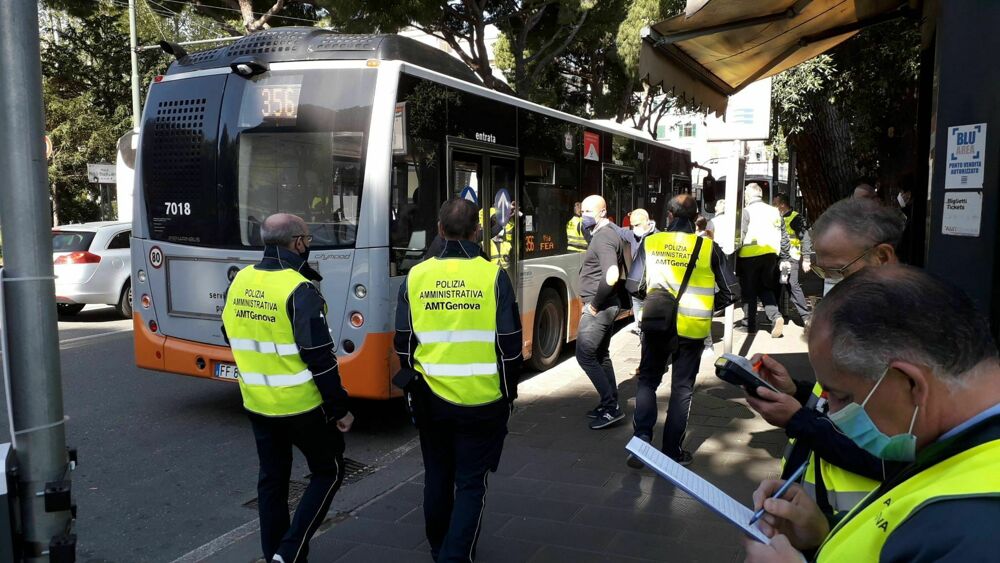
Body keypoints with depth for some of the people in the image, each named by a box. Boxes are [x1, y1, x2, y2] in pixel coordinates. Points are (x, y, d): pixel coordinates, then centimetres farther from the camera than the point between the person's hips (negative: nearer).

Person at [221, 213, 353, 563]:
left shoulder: (239, 282, 2)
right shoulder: (299, 290, -21)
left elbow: (232, 338, 15)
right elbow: (319, 358, -21)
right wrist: (340, 408, -13)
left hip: (256, 403, 7)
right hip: (302, 405, -6)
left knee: (272, 479, 19)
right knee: (328, 472, 12)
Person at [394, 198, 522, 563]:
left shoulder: (415, 277, -3)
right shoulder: (493, 276, -11)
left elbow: (403, 344, 3)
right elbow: (510, 344, -8)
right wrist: (508, 393, 6)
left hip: (430, 399, 3)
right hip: (482, 400, -3)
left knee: (437, 478, 21)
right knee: (471, 483, 10)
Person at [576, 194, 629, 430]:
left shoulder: (603, 237, -18)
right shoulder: (607, 232, 13)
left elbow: (611, 276, -30)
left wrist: (595, 304, -21)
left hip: (599, 307, -11)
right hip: (607, 305, 11)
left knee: (585, 355, -7)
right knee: (600, 354, 17)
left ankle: (611, 407, -2)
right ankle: (611, 404, 25)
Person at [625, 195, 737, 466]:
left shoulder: (650, 243, -2)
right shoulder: (709, 248, -5)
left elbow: (634, 286, 4)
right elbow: (729, 292, 0)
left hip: (656, 324, 1)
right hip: (692, 329, -1)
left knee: (647, 380, 17)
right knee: (682, 388, 12)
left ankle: (641, 439, 3)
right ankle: (672, 452, 18)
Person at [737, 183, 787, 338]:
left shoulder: (746, 211, -9)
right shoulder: (773, 211, 9)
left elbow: (741, 236, -15)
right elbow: (783, 236, 11)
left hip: (750, 255, -5)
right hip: (770, 254, 5)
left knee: (749, 291, 6)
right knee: (765, 287, 18)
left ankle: (749, 324, 12)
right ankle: (775, 316, -2)